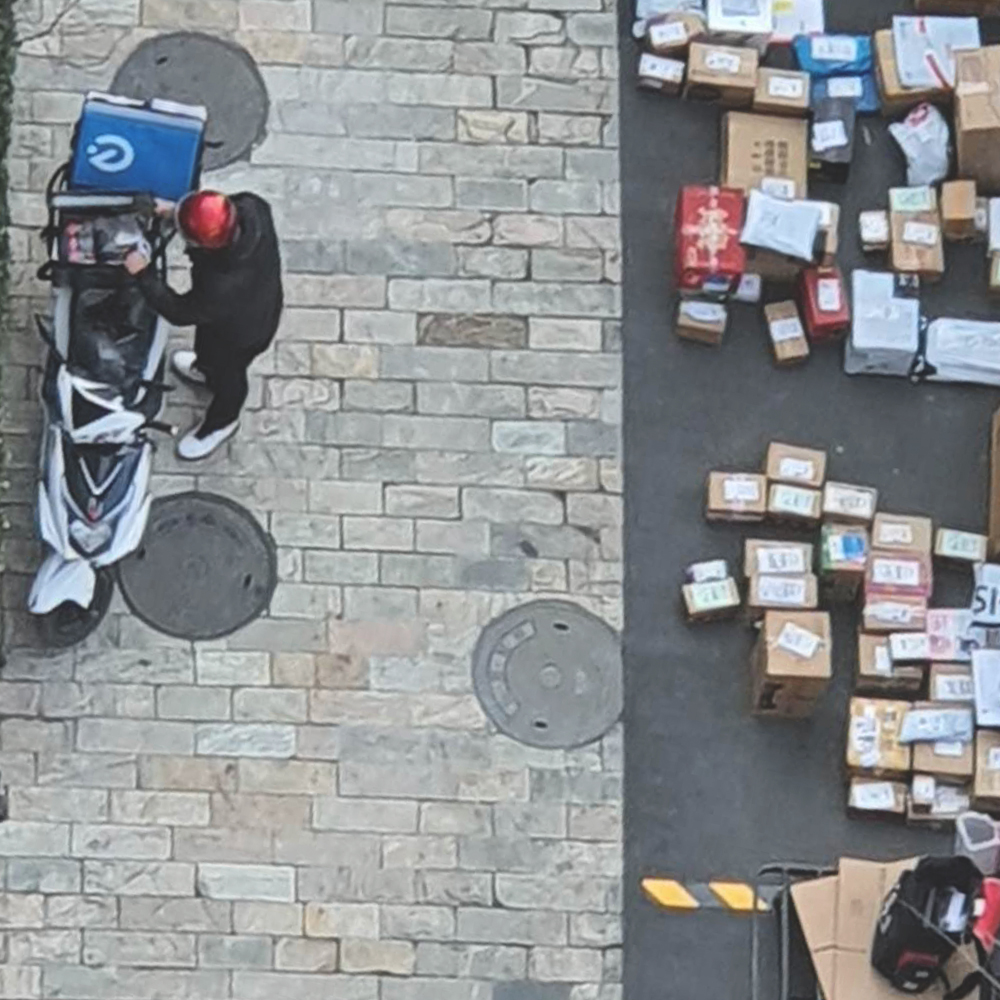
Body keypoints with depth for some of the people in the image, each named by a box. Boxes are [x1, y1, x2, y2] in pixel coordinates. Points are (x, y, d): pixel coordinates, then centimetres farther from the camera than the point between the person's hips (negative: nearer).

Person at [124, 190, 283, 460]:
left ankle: (221, 423, 60)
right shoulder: (251, 208, -36)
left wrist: (143, 274, -20)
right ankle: (205, 367, 73)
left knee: (226, 376, 28)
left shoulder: (221, 288, -49)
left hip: (240, 333, -6)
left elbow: (179, 312, -28)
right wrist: (174, 212, -17)